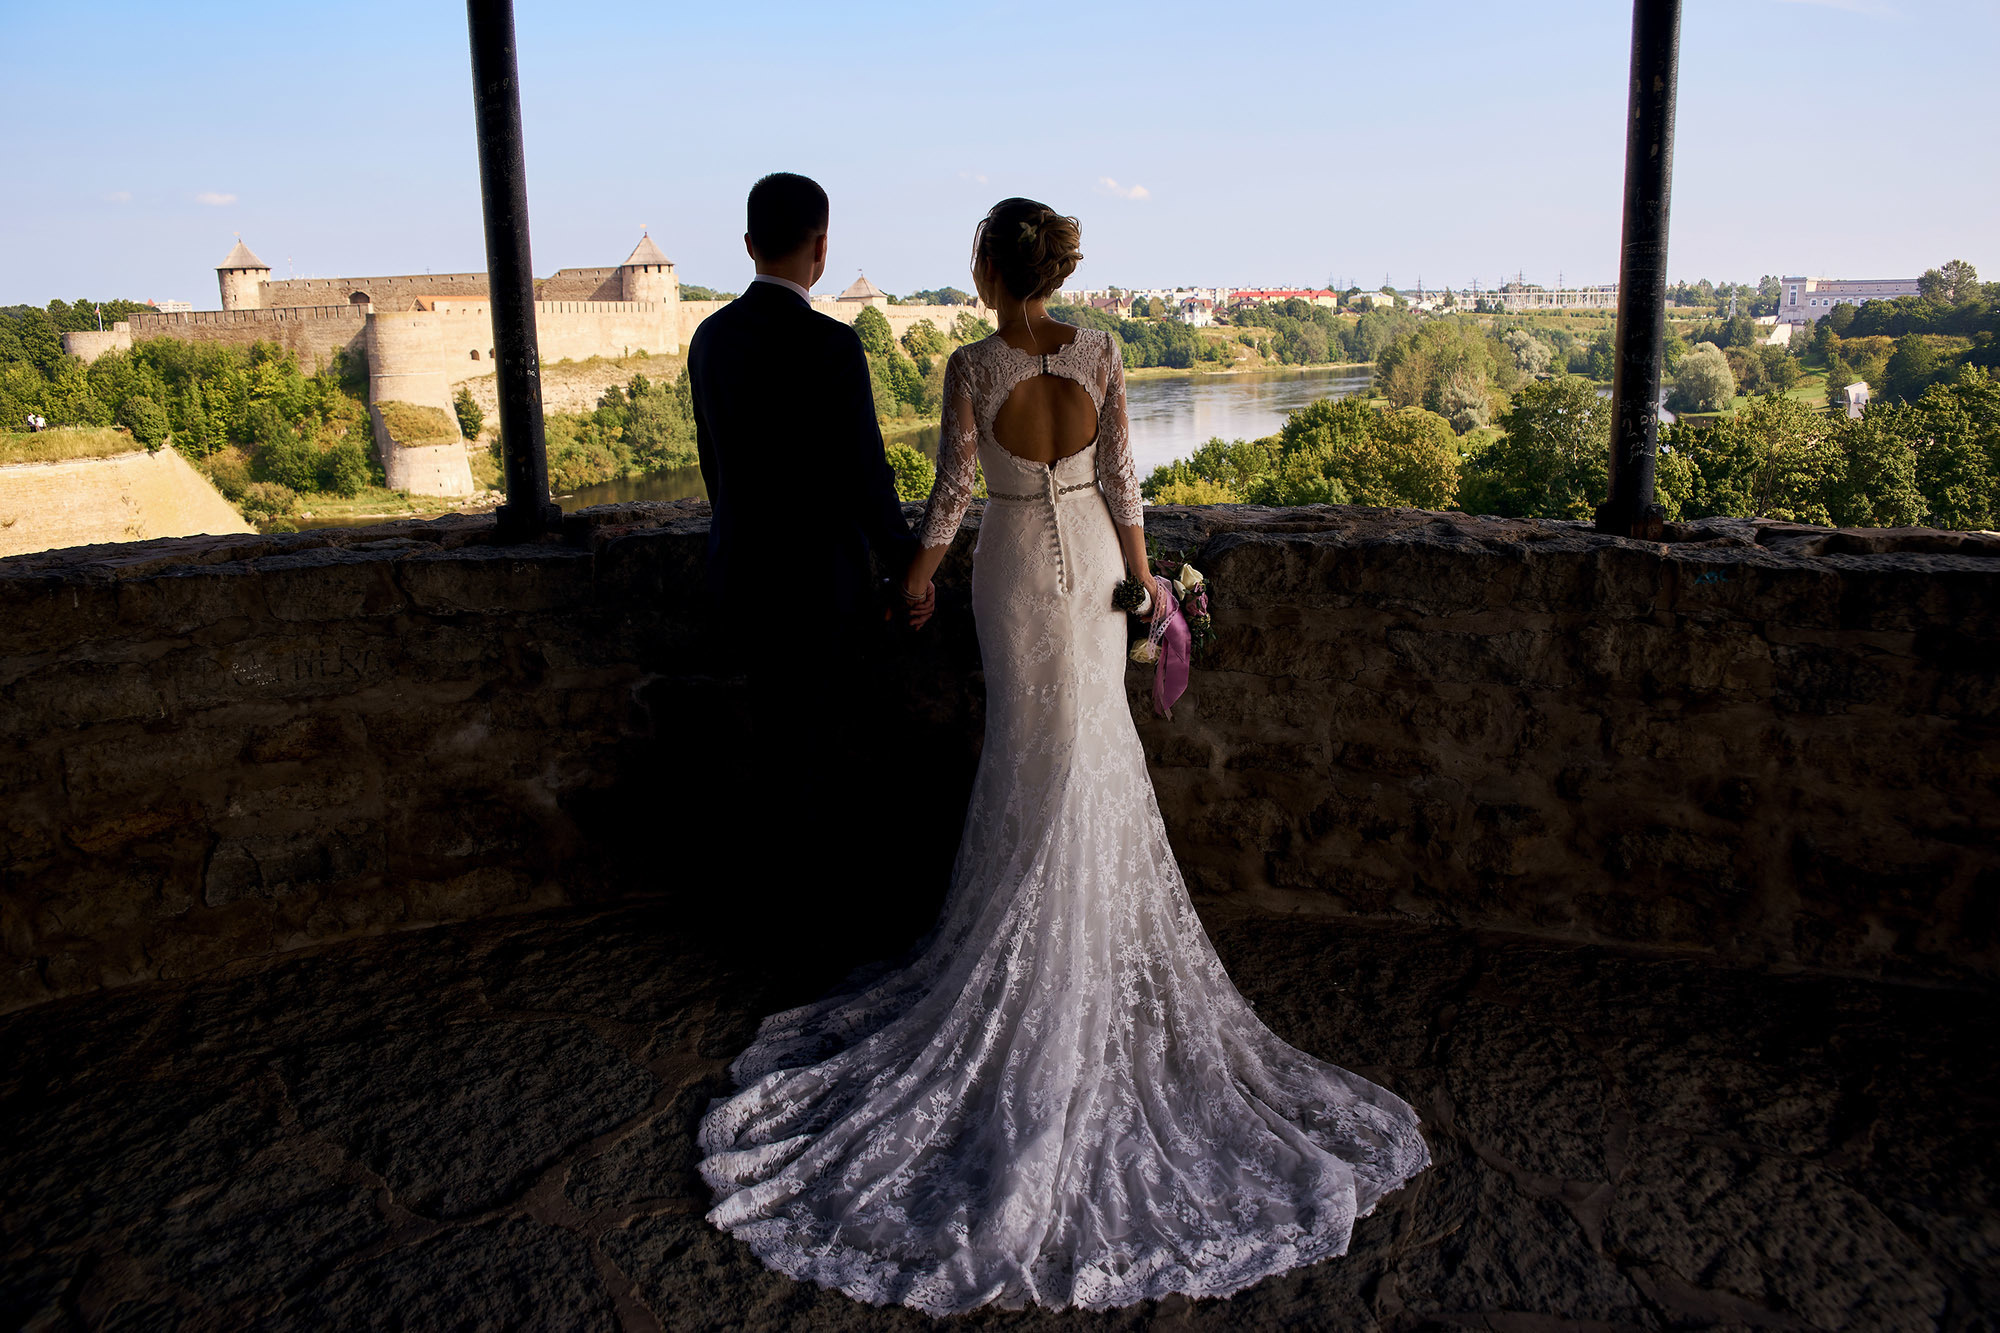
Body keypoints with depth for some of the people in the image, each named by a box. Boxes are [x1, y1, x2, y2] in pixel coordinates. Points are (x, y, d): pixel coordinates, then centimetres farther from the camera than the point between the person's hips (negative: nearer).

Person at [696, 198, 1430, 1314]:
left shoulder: (971, 368, -15)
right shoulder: (1102, 355, -8)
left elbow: (953, 489, -8)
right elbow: (1121, 480, -5)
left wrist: (919, 572, 7)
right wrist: (1144, 578, 5)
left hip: (1015, 563, -2)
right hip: (1093, 556, 2)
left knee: (1029, 743, 12)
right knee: (1094, 741, 14)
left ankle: (1033, 936, 21)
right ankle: (1092, 920, 24)